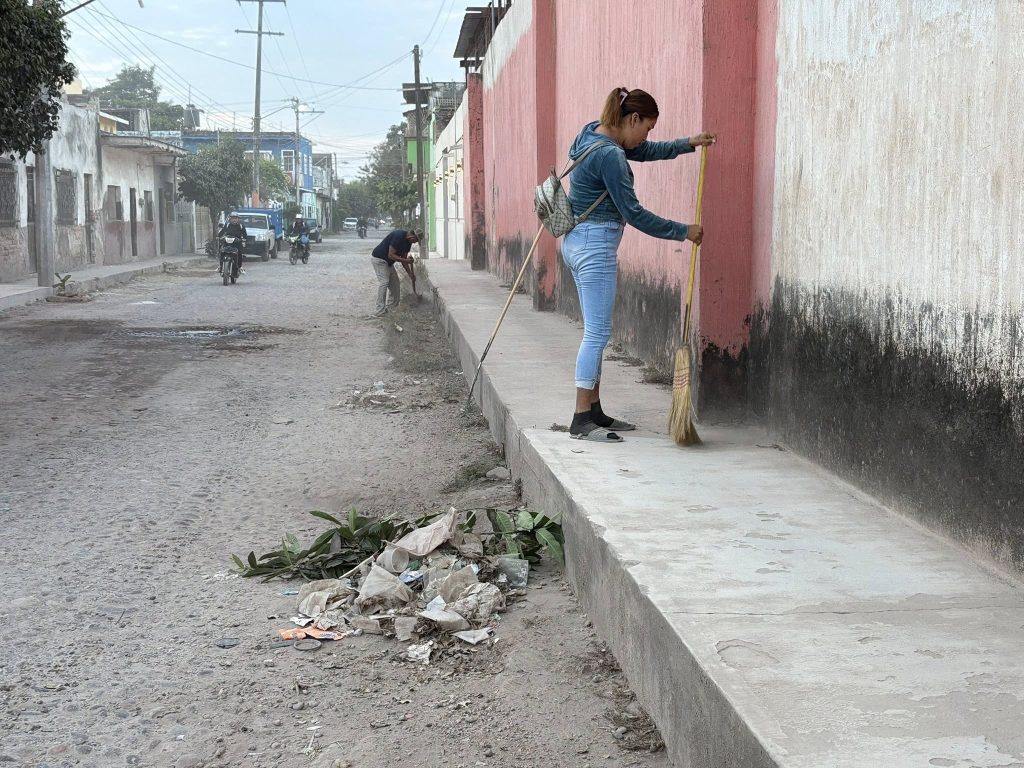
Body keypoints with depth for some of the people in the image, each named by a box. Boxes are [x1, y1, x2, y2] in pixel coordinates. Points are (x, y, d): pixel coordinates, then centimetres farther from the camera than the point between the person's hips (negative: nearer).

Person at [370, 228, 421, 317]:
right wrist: (406, 260, -26)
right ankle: (380, 310, -20)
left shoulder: (408, 242, 4)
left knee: (394, 281, 13)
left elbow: (403, 259, 11)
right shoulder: (398, 236, -26)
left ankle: (393, 304, 25)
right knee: (383, 282, -17)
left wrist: (410, 274, 5)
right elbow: (391, 255, -27)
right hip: (379, 259, -10)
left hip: (388, 262, 10)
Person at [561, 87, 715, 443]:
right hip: (595, 245, -11)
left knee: (596, 331, 13)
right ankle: (582, 420, -6)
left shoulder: (595, 133, 11)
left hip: (579, 242, 11)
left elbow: (647, 151, 27)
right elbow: (633, 213, -16)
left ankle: (594, 411, 17)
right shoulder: (609, 155, -19)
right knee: (597, 332, -8)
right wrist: (683, 231, -8)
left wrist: (688, 143, 17)